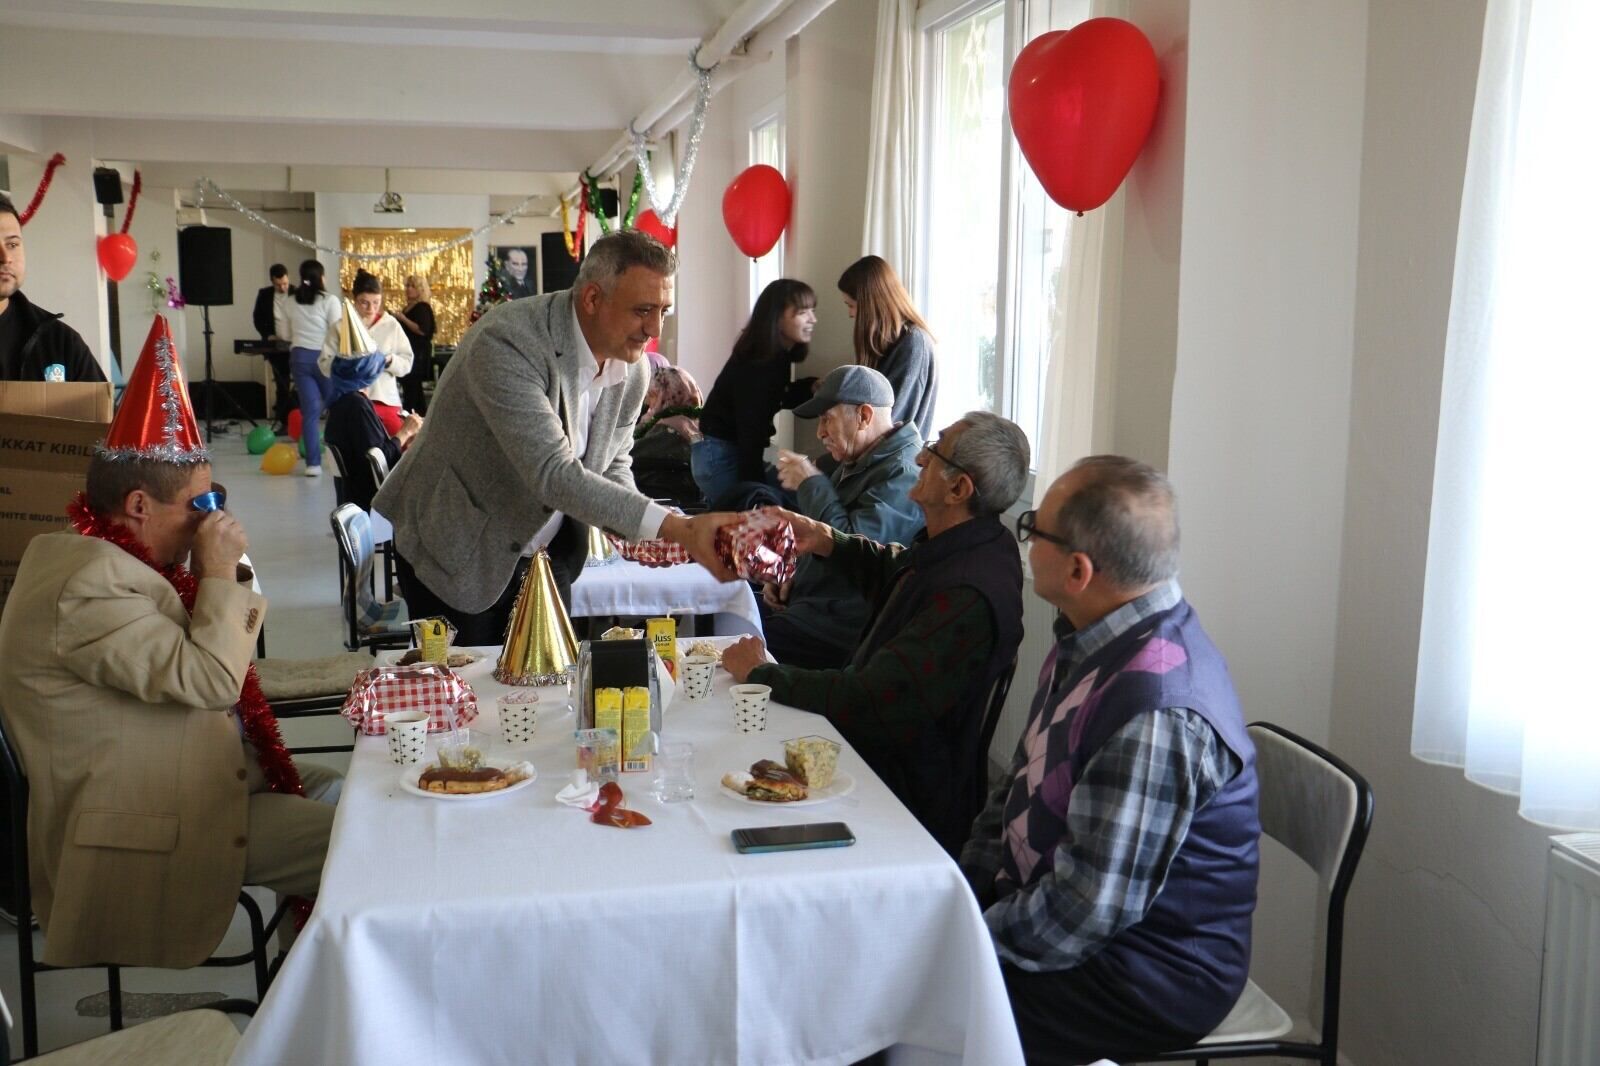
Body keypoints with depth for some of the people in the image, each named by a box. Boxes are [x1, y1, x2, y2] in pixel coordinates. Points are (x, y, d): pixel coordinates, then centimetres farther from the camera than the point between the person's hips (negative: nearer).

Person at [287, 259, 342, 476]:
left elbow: (289, 335, 15)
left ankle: (313, 463, -1)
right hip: (324, 357, -4)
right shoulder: (329, 300, -5)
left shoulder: (293, 303, 9)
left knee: (310, 410, 3)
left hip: (299, 357, 4)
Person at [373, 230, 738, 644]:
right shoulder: (505, 343, -29)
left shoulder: (633, 370, -5)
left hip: (543, 556, 6)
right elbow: (553, 473, -37)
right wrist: (675, 527, -43)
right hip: (457, 555, -6)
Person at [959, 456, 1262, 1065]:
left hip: (1148, 977, -9)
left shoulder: (1157, 715, -30)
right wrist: (964, 887, 2)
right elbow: (1024, 786, 13)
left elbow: (1091, 910, -26)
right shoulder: (1088, 643, 2)